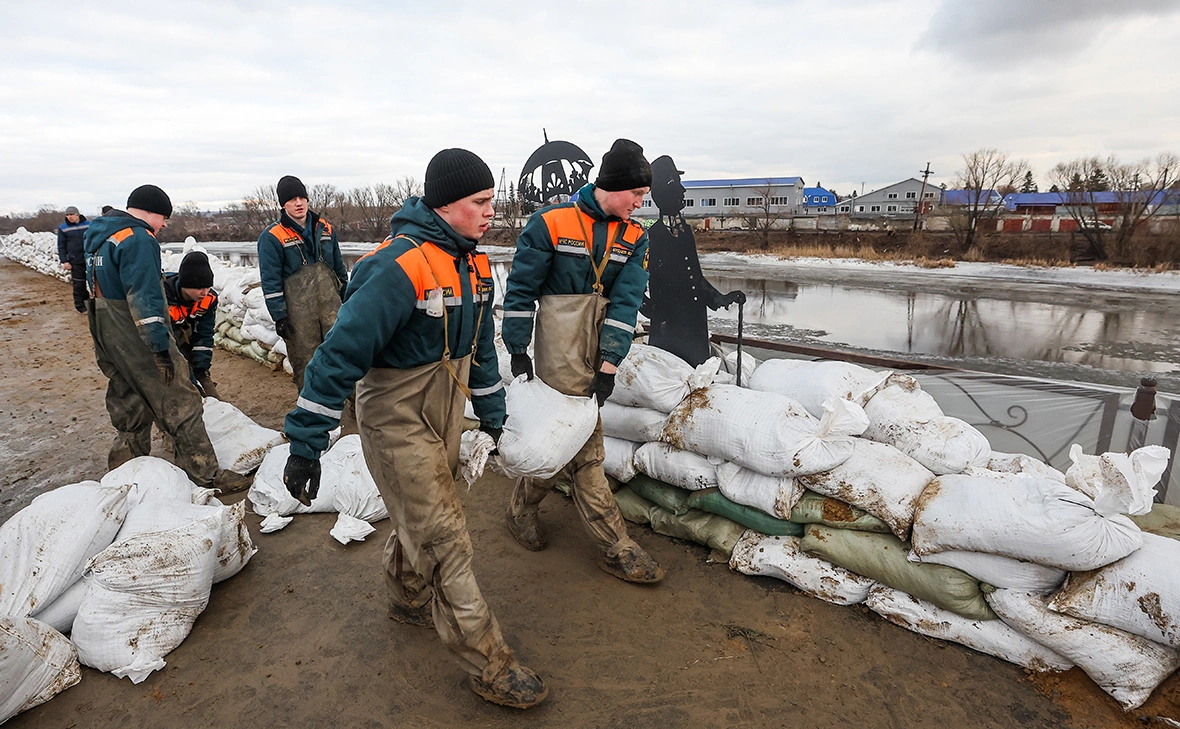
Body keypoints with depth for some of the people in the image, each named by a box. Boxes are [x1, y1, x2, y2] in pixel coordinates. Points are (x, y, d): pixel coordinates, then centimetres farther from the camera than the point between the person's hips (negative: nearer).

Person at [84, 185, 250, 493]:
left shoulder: (97, 235, 16)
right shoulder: (138, 239, -17)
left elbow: (97, 286, 22)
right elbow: (145, 297, -24)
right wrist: (161, 346, -23)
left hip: (106, 335, 10)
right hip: (136, 339, -10)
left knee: (130, 406, 21)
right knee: (180, 404, -6)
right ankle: (206, 475, -3)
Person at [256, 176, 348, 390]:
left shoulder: (325, 229, 9)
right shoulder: (272, 237, -5)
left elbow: (339, 268, 17)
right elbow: (270, 282, -6)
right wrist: (279, 317, -9)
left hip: (331, 304, 4)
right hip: (299, 312, -3)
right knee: (305, 360, 4)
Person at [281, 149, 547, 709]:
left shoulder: (473, 265, 2)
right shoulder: (397, 268, -26)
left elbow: (480, 344, 13)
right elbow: (342, 354, -25)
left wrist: (492, 413, 17)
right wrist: (305, 446, -22)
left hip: (444, 414, 8)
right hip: (397, 422, -8)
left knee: (421, 517, 24)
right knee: (445, 538, -2)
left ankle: (409, 600, 50)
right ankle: (486, 665, 13)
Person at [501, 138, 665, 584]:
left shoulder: (634, 239, 4)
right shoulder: (551, 224, -9)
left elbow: (625, 302, -5)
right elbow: (521, 289, -6)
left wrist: (608, 366, -13)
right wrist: (517, 350, -9)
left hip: (598, 351, 6)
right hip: (560, 347, -6)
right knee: (585, 446, -2)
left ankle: (522, 506, 40)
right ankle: (615, 548, 10)